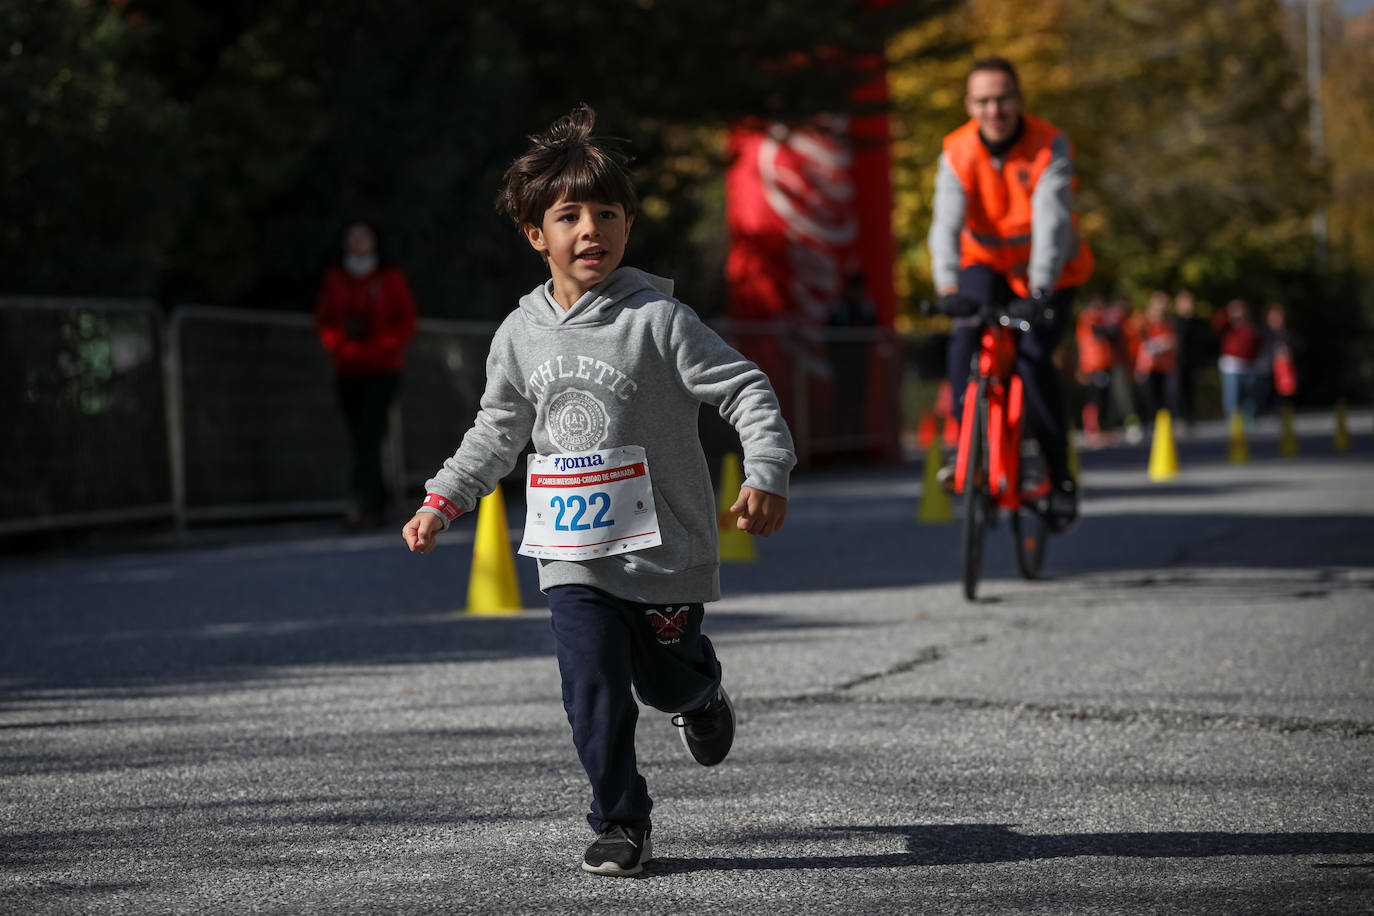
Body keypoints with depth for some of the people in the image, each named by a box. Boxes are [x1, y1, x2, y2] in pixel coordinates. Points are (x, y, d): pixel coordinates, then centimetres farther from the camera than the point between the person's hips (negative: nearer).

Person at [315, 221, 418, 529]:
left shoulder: (391, 278, 3)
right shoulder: (334, 280, 10)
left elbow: (406, 323, 2)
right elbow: (325, 321, 10)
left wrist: (377, 347, -12)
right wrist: (340, 345, -9)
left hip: (383, 369, -4)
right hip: (348, 371, 4)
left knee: (369, 435, -16)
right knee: (359, 439, 4)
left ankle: (362, 501, -23)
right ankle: (376, 504, 12)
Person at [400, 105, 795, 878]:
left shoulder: (659, 320, -12)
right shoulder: (521, 335, 3)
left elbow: (747, 391, -12)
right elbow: (498, 431, 18)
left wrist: (766, 475, -25)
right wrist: (443, 501, 13)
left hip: (663, 547, -2)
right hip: (574, 557, 3)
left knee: (666, 680, 14)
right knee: (595, 688, -10)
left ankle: (702, 692, 51)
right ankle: (622, 822, 4)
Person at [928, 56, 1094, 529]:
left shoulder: (1049, 147, -22)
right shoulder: (957, 153, -16)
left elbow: (1051, 223, -33)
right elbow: (946, 225, -28)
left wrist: (1039, 291, -46)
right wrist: (948, 288, -44)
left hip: (1046, 274, -2)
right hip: (987, 263, 2)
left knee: (1033, 358, -20)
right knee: (965, 337, -24)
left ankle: (1059, 474, -3)